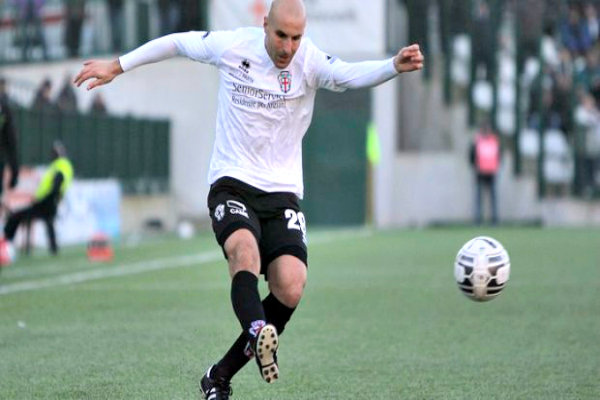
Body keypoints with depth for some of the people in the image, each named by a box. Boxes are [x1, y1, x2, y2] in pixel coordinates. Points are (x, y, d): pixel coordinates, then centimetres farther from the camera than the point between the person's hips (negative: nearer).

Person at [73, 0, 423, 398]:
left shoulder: (309, 61, -6)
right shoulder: (233, 45, -4)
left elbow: (350, 75, -26)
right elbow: (178, 42, 13)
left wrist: (394, 66, -46)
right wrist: (116, 67, 19)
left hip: (283, 193, 1)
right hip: (232, 185, -1)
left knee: (291, 288, -16)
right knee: (245, 251, -33)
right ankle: (259, 334, -60)